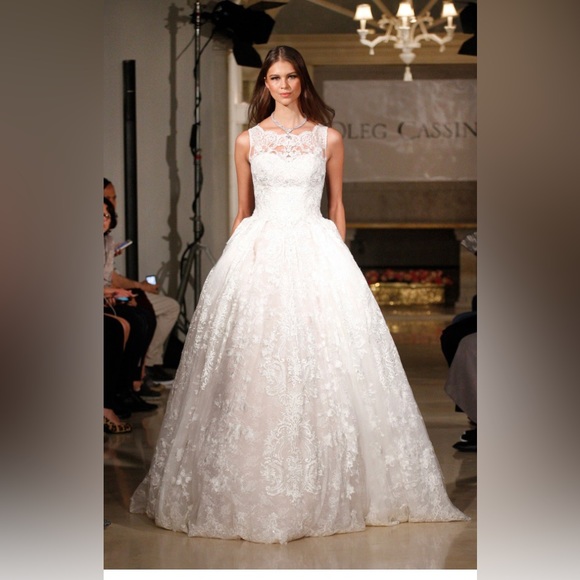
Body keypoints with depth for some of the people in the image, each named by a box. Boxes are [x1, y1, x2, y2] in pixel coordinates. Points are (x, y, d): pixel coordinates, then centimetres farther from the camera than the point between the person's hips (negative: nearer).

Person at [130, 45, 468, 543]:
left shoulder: (328, 139, 7)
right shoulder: (248, 142, 9)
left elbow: (337, 205, 11)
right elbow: (243, 210, 13)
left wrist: (338, 258, 6)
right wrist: (235, 260, 9)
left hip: (315, 251, 0)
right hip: (259, 254, 1)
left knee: (323, 366, -4)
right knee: (254, 368, -4)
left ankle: (326, 491, 7)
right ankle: (256, 493, 5)